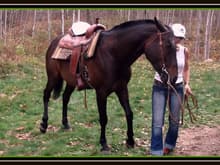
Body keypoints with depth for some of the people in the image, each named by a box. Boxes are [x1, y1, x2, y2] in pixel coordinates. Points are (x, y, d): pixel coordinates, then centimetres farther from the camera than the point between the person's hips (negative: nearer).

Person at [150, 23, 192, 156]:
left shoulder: (185, 51, -3)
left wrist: (187, 84, 1)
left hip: (177, 87, 2)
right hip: (160, 87, -2)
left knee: (175, 121, 9)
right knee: (157, 121, -7)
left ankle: (169, 145, 35)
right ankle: (156, 152, 2)